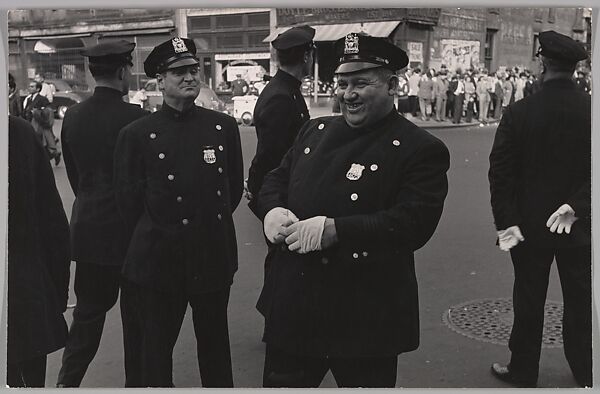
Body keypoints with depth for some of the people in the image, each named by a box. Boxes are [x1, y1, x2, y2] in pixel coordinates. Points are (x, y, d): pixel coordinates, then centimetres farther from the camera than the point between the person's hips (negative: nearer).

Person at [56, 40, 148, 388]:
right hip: (130, 230, -5)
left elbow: (73, 174, 8)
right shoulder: (135, 117, -16)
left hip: (88, 231, 5)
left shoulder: (72, 116, 1)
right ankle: (137, 383, 19)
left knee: (88, 311, 16)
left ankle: (67, 382, 18)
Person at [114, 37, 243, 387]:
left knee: (215, 341, 16)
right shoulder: (136, 135, -5)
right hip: (158, 262, -2)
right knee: (156, 345, 11)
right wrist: (155, 238, 7)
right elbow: (129, 200, 1)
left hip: (214, 257, 2)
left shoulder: (224, 126, 1)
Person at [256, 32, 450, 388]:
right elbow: (276, 180, 16)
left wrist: (334, 230, -27)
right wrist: (273, 210, -8)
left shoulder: (422, 151, -10)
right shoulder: (315, 130, 10)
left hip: (366, 321, -5)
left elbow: (414, 224, -20)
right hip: (294, 309, 6)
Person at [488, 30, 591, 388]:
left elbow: (501, 171, -13)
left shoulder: (520, 112, -12)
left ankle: (524, 371, 23)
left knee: (529, 302, 11)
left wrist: (507, 221, -10)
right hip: (580, 225, 1)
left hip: (530, 225, -1)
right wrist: (576, 205, -13)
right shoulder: (591, 110, -8)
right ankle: (584, 372, 29)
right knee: (580, 300, 16)